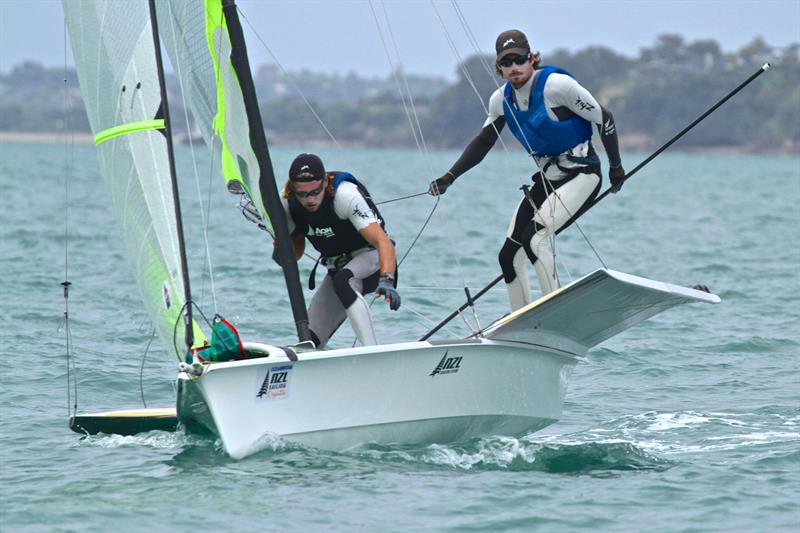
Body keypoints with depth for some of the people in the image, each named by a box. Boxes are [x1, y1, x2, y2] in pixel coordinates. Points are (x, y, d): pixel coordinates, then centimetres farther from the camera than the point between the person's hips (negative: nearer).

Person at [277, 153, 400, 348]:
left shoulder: (346, 195, -28)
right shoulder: (287, 203, -11)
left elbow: (382, 240, -37)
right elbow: (296, 246, 5)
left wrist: (387, 280, -54)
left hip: (370, 258, -6)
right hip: (338, 269, 6)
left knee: (342, 281, -40)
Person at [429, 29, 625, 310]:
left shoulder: (556, 85, -17)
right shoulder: (502, 99, 3)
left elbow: (603, 119, -9)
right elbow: (483, 142, 16)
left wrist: (616, 167, -4)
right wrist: (449, 177, 7)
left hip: (581, 175, -8)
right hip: (546, 180, 8)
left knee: (534, 236, -27)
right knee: (508, 256, 1)